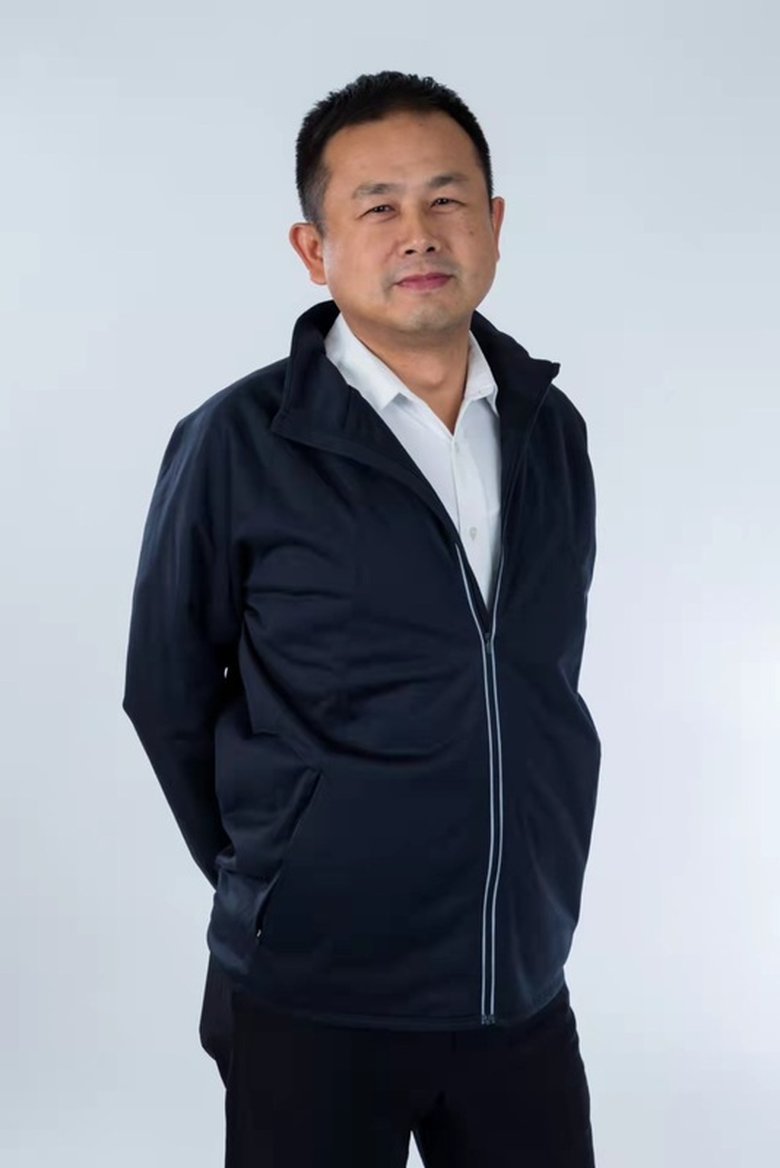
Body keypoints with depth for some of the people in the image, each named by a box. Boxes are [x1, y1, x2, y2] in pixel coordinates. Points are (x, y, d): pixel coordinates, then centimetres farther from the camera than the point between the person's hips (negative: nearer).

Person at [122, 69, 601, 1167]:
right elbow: (169, 697, -2)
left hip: (526, 990, 4)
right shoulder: (237, 444, -11)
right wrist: (269, 884, 5)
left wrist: (529, 903, 9)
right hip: (315, 1004, -3)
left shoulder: (552, 429, 3)